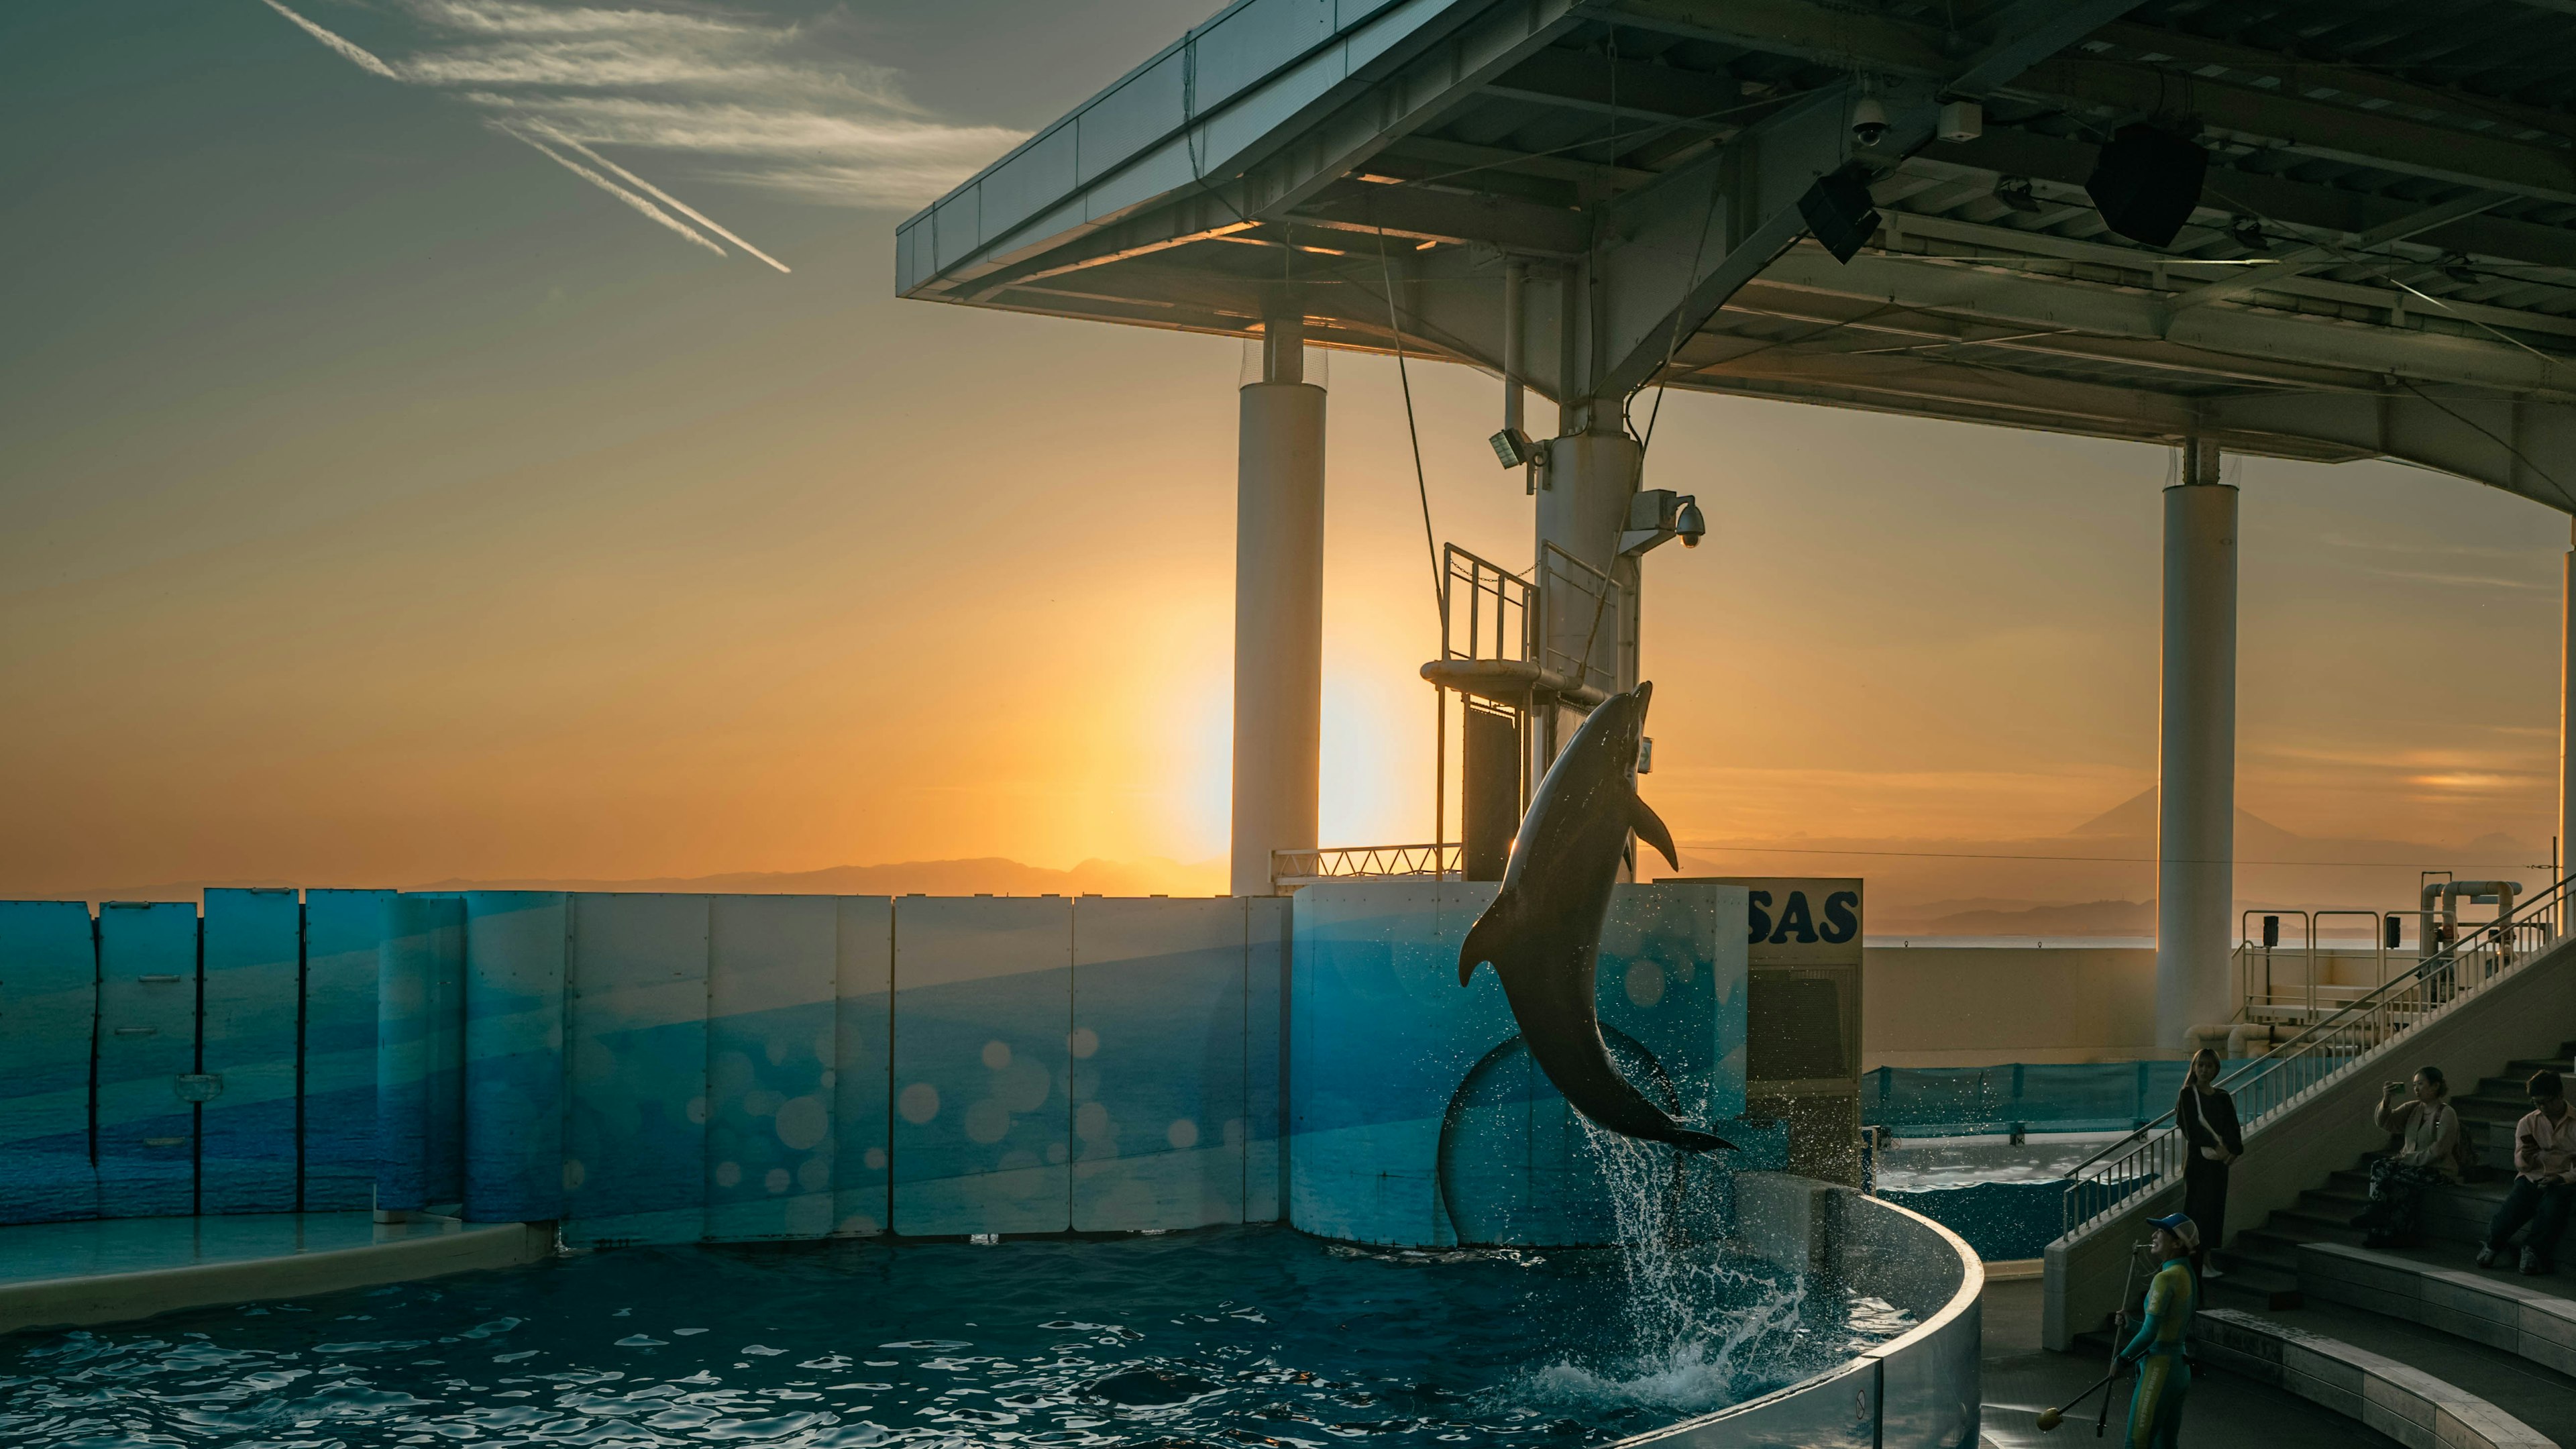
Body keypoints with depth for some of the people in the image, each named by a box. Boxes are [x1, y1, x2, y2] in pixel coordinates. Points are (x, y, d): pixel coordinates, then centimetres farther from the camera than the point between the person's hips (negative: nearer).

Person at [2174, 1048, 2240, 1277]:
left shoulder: (2223, 1098, 12)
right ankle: (2198, 1263, -4)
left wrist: (2233, 1149, -15)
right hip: (2198, 1159, -5)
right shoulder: (2188, 1095, -3)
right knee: (2198, 1206, -6)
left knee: (2215, 1207, 6)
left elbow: (2232, 1128, 4)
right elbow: (2192, 1128, -14)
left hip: (2219, 1160, 5)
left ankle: (2208, 1261, 11)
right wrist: (2216, 1146, -23)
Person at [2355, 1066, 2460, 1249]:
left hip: (2439, 1170, -6)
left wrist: (2408, 1159, -18)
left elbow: (2437, 1151, -16)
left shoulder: (2446, 1114, -8)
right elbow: (2385, 1123, 4)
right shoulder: (2413, 1108, 12)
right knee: (2379, 1166, -21)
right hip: (2412, 1164, 6)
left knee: (2398, 1178, -30)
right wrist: (2386, 1101, -13)